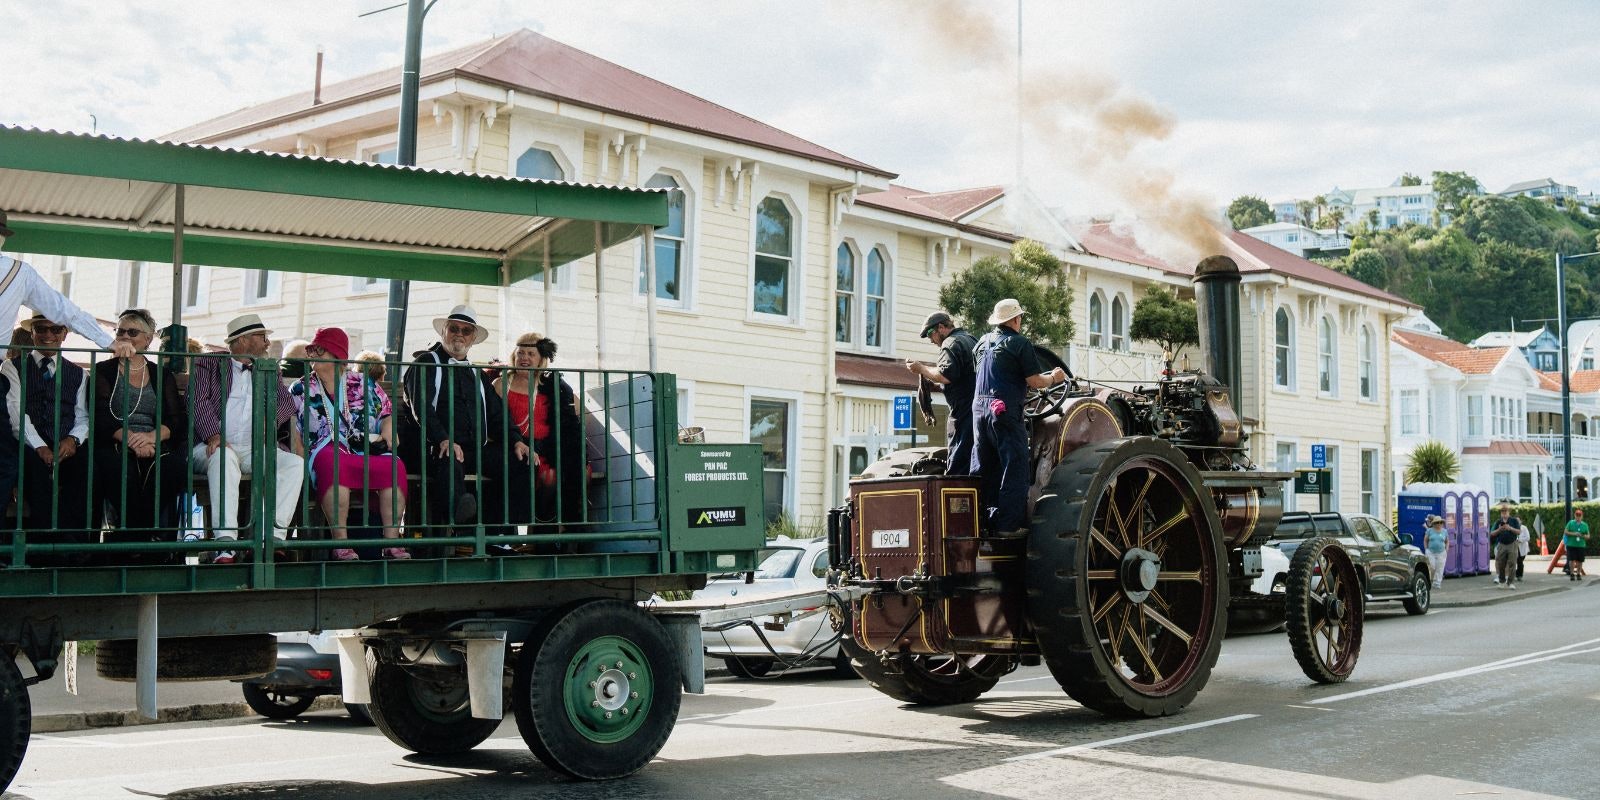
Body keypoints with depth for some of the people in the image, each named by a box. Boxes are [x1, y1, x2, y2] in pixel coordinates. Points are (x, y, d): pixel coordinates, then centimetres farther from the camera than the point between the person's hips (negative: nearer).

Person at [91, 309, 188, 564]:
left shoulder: (162, 375, 20)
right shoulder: (104, 371, 15)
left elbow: (178, 419, 7)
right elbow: (100, 417, 0)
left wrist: (152, 437, -14)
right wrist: (130, 439, -18)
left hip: (156, 447, 1)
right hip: (114, 446, -1)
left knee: (172, 464, -34)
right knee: (120, 466, -37)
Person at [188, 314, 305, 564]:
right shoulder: (209, 364, 11)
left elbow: (287, 401, 10)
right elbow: (198, 402, -3)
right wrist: (214, 435, -21)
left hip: (254, 449, 4)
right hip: (215, 446, -4)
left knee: (295, 462, -23)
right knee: (224, 457, -39)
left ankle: (274, 536, -32)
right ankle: (225, 542, -47)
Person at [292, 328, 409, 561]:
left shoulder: (361, 384, 17)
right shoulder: (301, 390, 16)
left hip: (364, 456, 2)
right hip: (324, 453, -2)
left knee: (394, 466, -30)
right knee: (332, 463, -40)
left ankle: (391, 542, -31)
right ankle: (340, 543, -42)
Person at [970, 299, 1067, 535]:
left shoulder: (983, 341, 15)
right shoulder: (1020, 343, -6)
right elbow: (1035, 382, -9)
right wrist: (1054, 378, 10)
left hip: (979, 407, 7)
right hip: (1005, 409, -7)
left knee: (983, 469, 13)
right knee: (1014, 469, -3)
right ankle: (1008, 525, -8)